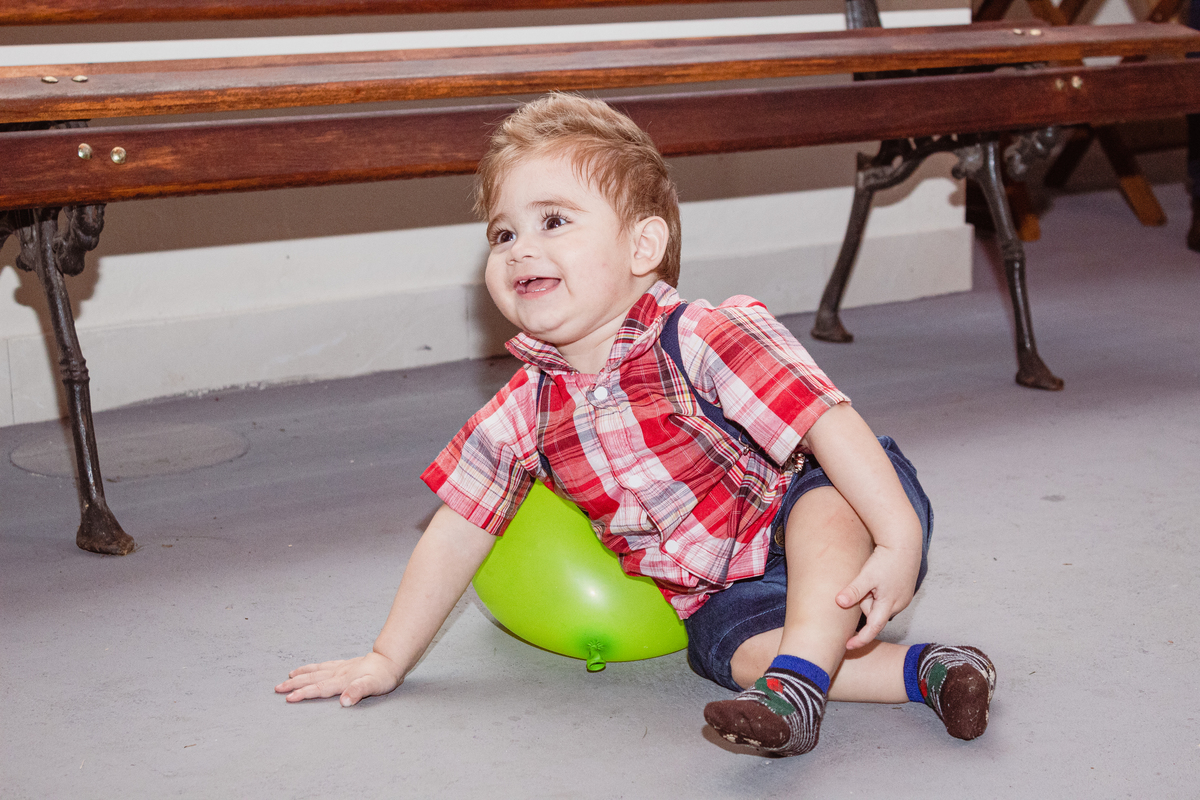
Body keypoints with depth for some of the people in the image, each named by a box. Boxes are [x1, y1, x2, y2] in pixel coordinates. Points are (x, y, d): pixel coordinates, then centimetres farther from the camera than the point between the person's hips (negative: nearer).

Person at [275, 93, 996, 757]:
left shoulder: (706, 341, -25)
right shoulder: (525, 413, -7)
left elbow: (830, 422, -31)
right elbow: (455, 535, 0)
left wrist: (900, 542, -40)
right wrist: (388, 661, 1)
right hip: (722, 591, 4)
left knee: (827, 500, -36)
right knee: (728, 646, -27)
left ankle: (798, 683, -43)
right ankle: (922, 671, -25)